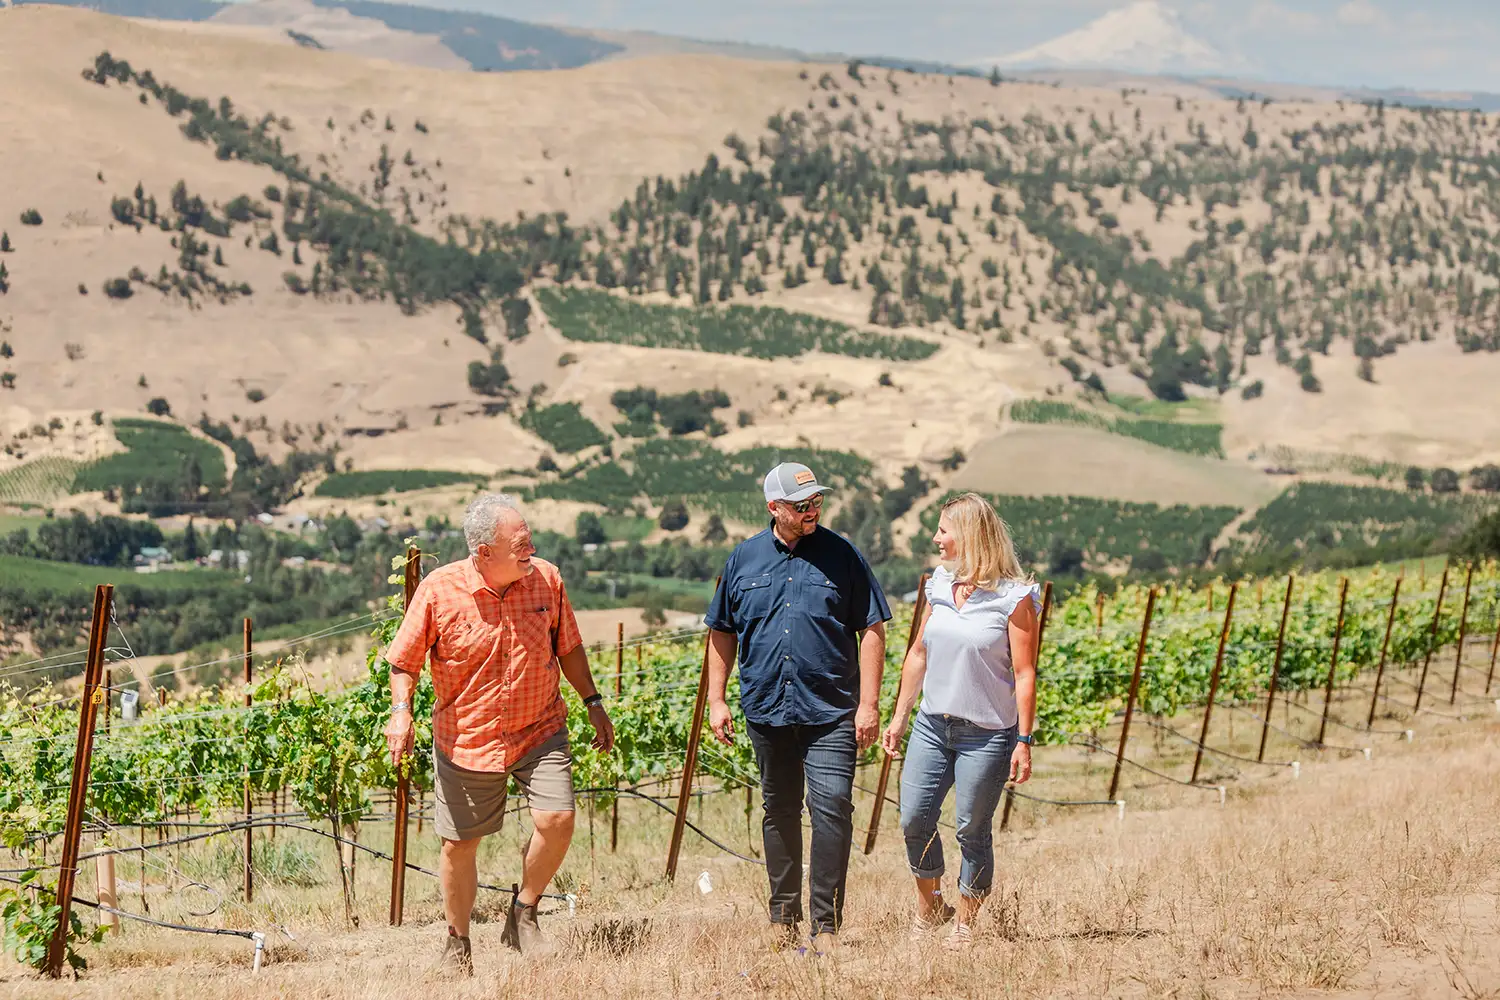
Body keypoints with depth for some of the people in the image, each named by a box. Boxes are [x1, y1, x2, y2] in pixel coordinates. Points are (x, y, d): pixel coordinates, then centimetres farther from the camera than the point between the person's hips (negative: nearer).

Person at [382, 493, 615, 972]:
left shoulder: (547, 580, -6)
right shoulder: (438, 591, -14)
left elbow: (568, 647, 10)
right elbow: (404, 661, -3)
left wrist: (593, 703, 12)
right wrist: (401, 711, -18)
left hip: (539, 730, 2)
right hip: (466, 739, -1)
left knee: (557, 820, -17)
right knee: (459, 844, 7)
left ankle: (523, 914, 8)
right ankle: (457, 943, 30)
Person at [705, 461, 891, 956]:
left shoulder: (842, 555, 0)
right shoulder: (745, 558, 7)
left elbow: (871, 630, 0)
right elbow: (722, 632, 15)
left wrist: (868, 703, -6)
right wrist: (716, 700, 9)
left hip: (830, 711, -3)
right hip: (766, 710, 3)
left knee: (832, 808, -12)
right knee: (779, 812, 12)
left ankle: (826, 925, -7)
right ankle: (783, 915, 25)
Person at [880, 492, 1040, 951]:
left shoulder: (1014, 598, -11)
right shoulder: (940, 586, 7)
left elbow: (1024, 674, -11)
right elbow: (919, 654, 16)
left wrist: (1024, 741, -13)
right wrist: (899, 717, 15)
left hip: (987, 734, -5)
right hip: (932, 725, 6)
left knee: (972, 830, 1)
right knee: (914, 819, 3)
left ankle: (965, 924, 15)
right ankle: (929, 907, 24)